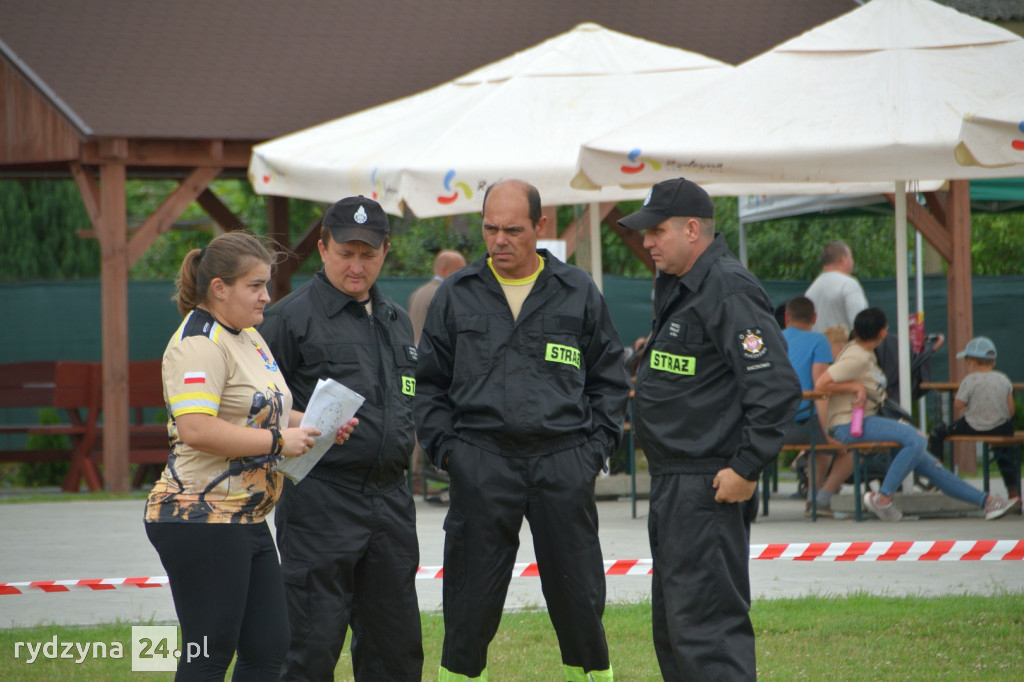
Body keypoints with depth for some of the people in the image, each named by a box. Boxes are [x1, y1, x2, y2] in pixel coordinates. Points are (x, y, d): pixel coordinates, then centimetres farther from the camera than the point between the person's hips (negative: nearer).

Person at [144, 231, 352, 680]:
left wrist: (316, 424, 12)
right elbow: (196, 429, -27)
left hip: (246, 521, 10)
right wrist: (277, 440, -20)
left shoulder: (249, 337, 18)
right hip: (200, 518, -10)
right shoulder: (200, 344, -15)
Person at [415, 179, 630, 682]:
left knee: (577, 589, 3)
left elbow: (609, 380, 13)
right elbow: (429, 382, 13)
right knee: (471, 598, 1)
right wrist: (444, 446, 1)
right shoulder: (456, 295, 9)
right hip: (480, 463, 0)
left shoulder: (578, 292, 9)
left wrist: (596, 447, 2)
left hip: (564, 462, 0)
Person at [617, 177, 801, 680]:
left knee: (703, 625, -14)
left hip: (710, 488, -11)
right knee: (672, 626, 15)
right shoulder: (676, 288, 16)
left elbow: (776, 388, -23)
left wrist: (747, 468, -23)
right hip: (673, 486, 11)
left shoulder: (729, 291, -16)